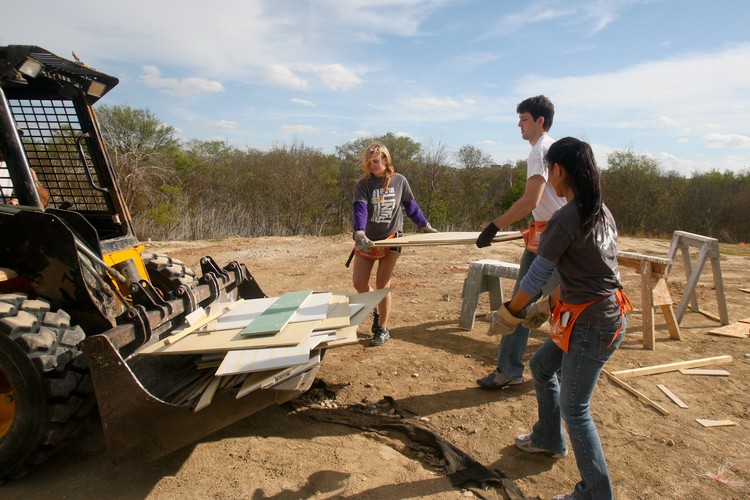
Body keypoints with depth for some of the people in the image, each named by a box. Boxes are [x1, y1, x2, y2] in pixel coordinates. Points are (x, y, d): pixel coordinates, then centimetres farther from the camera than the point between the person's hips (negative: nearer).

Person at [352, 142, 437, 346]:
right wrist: (359, 233, -40)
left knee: (382, 284, -3)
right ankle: (377, 312, 30)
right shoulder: (363, 184, -8)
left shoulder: (399, 181, -2)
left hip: (391, 239, -1)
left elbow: (411, 206, 11)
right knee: (359, 282, 1)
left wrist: (425, 226, 16)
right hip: (367, 240, 2)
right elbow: (360, 209, -23)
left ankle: (383, 329, 11)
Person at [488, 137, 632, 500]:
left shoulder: (566, 219, -22)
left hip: (592, 324, -10)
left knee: (573, 408, 4)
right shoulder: (601, 212, 6)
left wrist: (508, 313, -2)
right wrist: (549, 304, 18)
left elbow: (536, 276, -16)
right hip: (606, 311, 10)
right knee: (541, 366, 25)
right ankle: (549, 439, 44)